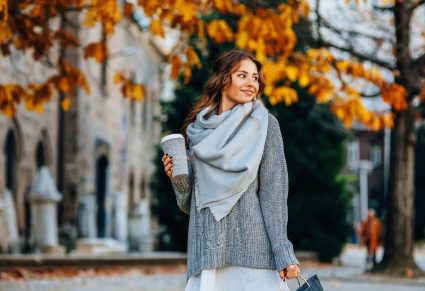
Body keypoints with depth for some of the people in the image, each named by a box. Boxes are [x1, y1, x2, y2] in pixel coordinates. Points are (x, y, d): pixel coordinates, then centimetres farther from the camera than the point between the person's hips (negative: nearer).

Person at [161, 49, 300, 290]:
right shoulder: (198, 130, 13)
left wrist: (283, 253, -10)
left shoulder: (264, 124, 6)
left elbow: (273, 192, -1)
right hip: (207, 250, 3)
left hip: (252, 250, -2)